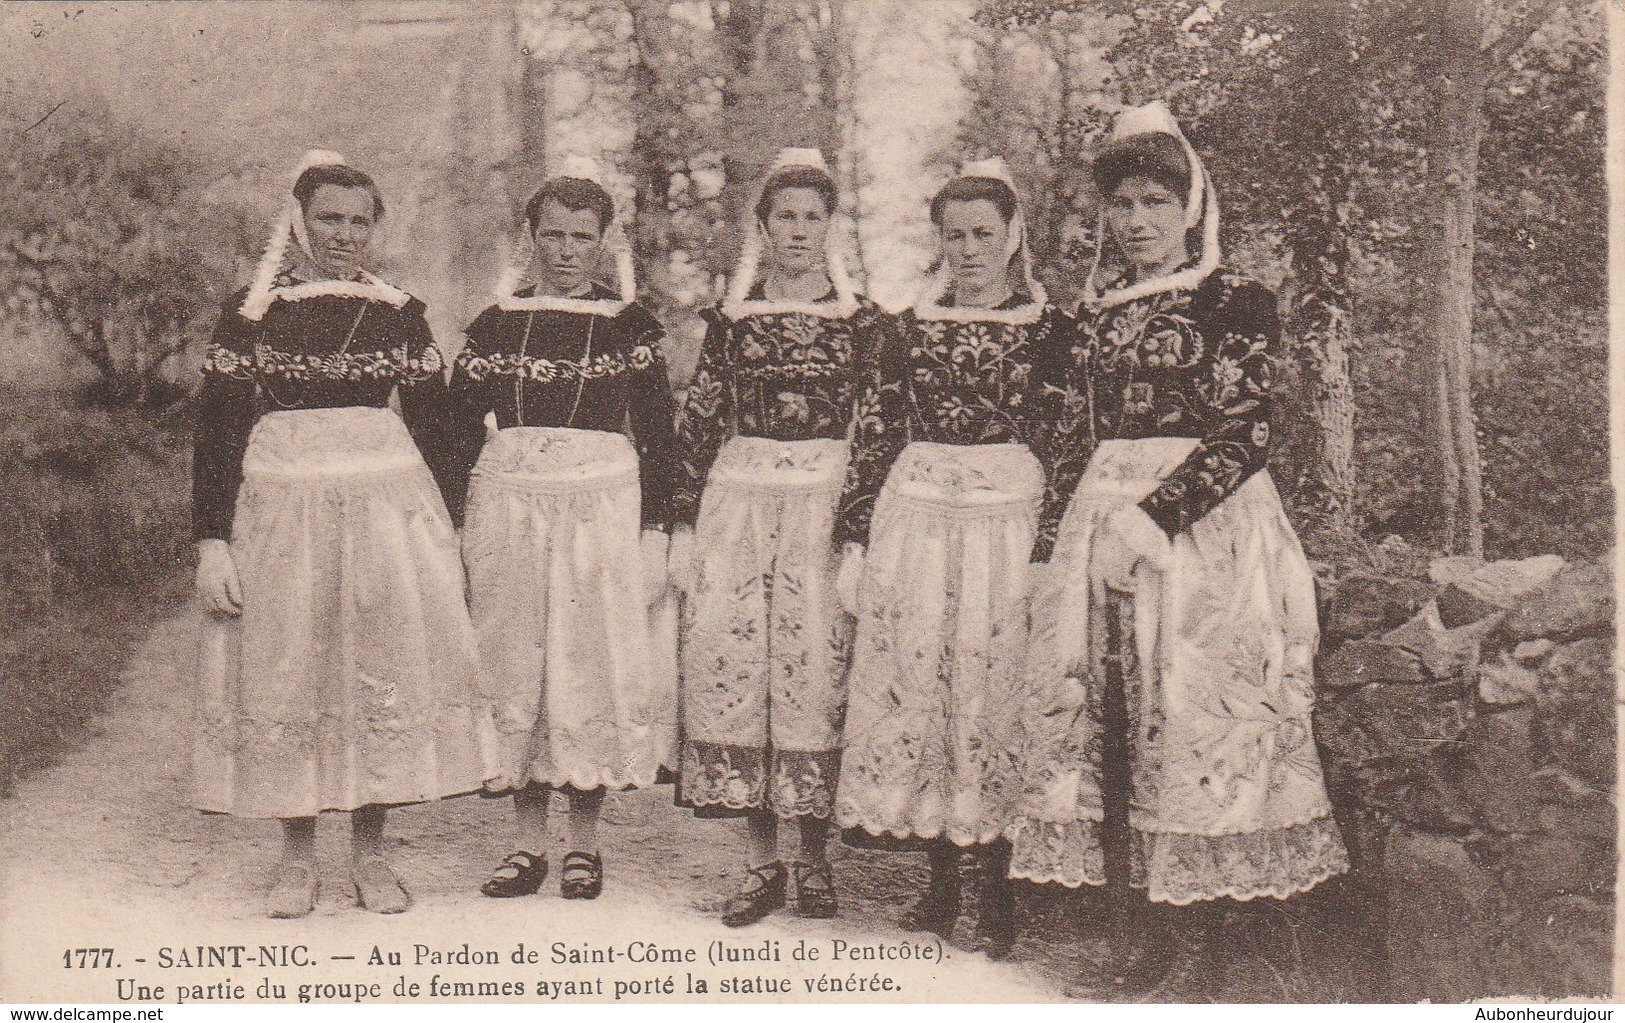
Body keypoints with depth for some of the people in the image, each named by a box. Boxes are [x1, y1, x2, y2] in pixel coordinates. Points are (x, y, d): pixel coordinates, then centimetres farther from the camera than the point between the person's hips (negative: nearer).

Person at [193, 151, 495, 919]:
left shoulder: (399, 315, 7)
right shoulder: (250, 314, 3)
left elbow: (432, 429, 9)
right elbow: (216, 432, 1)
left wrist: (438, 532, 5)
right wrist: (212, 540, -6)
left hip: (385, 504, 1)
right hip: (281, 511, -1)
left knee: (386, 670, 2)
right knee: (283, 677, 4)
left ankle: (371, 854, 17)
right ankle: (297, 855, 19)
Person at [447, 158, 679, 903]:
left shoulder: (631, 325, 2)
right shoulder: (496, 322, 8)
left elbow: (657, 435, 1)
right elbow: (460, 429, 9)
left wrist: (653, 532, -5)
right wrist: (457, 524, 2)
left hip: (601, 511, -2)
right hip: (507, 510, 2)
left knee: (594, 669, 2)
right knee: (512, 668, 6)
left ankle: (584, 843, 16)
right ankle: (529, 843, 18)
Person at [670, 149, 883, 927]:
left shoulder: (860, 320, 6)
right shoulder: (731, 318, 10)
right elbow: (698, 423, 9)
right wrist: (684, 522, 4)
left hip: (827, 502, -2)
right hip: (738, 503, 2)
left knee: (817, 666, -4)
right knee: (727, 658, -4)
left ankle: (813, 858, 11)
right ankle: (762, 861, 8)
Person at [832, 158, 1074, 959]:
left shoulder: (1048, 328, 3)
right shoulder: (912, 326, 10)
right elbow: (875, 434, 10)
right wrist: (856, 535, 5)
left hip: (1007, 522, -3)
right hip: (914, 521, 3)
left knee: (993, 691, -1)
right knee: (910, 681, 3)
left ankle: (997, 890, 10)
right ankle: (941, 879, 16)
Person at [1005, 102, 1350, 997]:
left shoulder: (1234, 303, -1)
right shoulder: (1098, 310, 17)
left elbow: (1245, 434, -9)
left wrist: (1152, 517, -17)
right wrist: (1101, 519, 9)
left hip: (1204, 521, -5)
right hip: (1105, 519, 6)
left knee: (1185, 705, -6)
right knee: (1107, 711, 0)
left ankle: (1174, 926, 2)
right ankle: (1160, 913, 8)